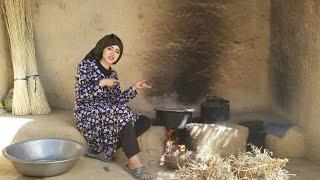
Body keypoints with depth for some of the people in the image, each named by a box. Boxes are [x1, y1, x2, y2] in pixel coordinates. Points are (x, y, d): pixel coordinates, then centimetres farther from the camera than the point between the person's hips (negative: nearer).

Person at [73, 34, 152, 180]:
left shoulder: (113, 74, 16)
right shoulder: (87, 65, -2)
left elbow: (117, 100, 7)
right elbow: (80, 95, -12)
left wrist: (134, 88, -2)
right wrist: (102, 83, -16)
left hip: (108, 114, 7)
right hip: (87, 113, -7)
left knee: (145, 122, -7)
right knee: (122, 113, -32)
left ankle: (101, 148, -12)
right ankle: (134, 163, -33)